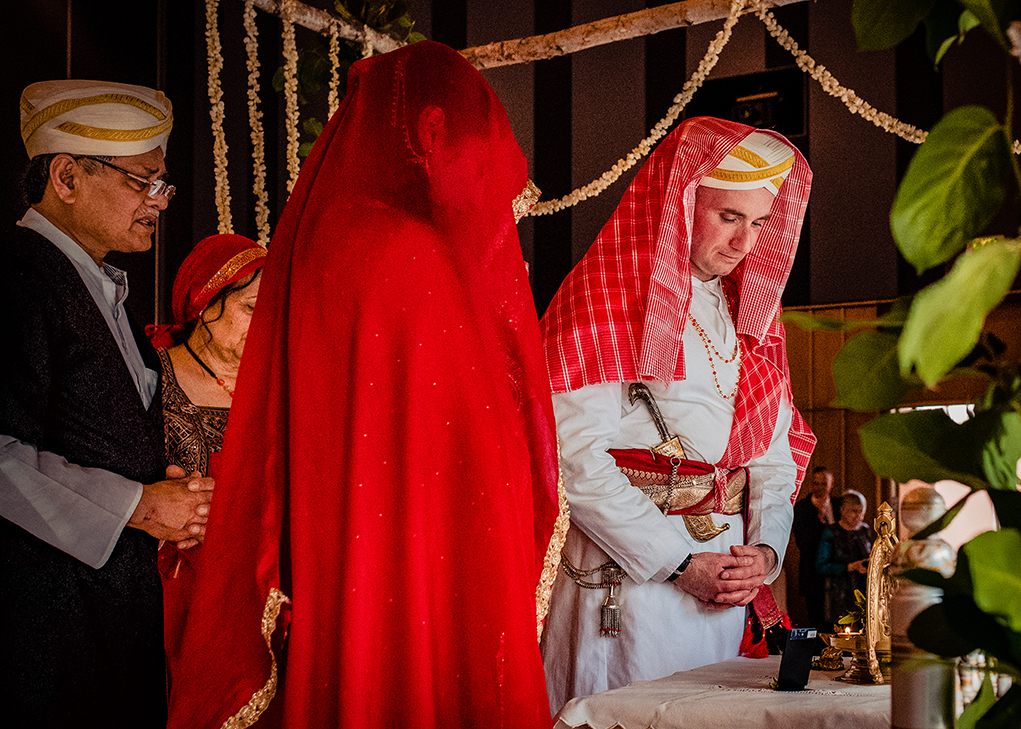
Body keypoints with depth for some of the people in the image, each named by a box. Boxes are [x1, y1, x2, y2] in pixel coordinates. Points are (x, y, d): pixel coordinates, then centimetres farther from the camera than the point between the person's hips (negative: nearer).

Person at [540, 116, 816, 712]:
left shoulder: (749, 315, 14)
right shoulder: (607, 298, -7)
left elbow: (776, 452, 13)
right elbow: (577, 461, -17)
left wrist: (766, 549, -5)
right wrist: (679, 562, -15)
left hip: (726, 587, 6)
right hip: (627, 581, -6)